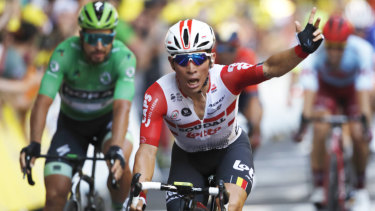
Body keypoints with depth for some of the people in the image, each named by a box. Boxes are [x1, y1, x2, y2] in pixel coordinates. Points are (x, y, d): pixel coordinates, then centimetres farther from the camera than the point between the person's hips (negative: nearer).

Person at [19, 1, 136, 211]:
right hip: (72, 124, 1)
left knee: (120, 162, -32)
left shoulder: (123, 57, -28)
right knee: (55, 194, -12)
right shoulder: (65, 52, -27)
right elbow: (43, 101, -33)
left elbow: (122, 107, -40)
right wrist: (34, 144, -48)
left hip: (107, 120, -1)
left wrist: (116, 148, -56)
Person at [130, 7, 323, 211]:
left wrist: (302, 49, -66)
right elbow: (147, 150, -36)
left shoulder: (226, 78, -31)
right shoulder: (158, 96, -30)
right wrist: (138, 193, -53)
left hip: (231, 150, -1)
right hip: (188, 158, 1)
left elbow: (270, 68, -46)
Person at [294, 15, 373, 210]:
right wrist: (303, 123, -49)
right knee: (320, 130, -24)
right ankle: (318, 187, -11)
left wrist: (366, 123, -48)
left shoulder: (361, 51, -36)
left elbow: (364, 91, -39)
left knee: (358, 135, -18)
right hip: (326, 89, 0)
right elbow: (309, 90, -39)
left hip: (352, 89, 0)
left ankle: (361, 189, 2)